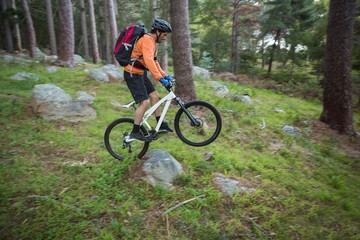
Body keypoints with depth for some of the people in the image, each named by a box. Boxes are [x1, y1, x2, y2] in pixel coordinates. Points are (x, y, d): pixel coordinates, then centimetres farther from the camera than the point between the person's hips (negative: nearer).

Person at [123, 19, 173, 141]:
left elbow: (154, 61, 17)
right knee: (144, 102, -13)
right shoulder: (147, 40, -20)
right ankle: (135, 132, -2)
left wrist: (165, 75, 8)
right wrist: (160, 78, -40)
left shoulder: (153, 42, 12)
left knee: (155, 96, 9)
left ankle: (160, 124, 21)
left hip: (140, 73, 10)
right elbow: (149, 60, -35)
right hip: (132, 74, -10)